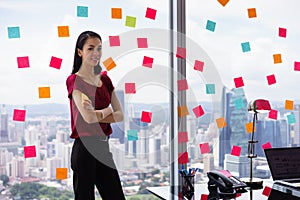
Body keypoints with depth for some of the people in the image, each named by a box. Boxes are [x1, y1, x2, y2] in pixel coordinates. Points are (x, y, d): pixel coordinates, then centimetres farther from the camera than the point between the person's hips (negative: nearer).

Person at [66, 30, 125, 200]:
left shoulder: (104, 79, 12)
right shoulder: (74, 80, -8)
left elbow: (121, 115, 5)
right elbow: (88, 117, -21)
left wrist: (97, 115, -10)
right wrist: (107, 111, -2)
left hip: (103, 146, 7)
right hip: (85, 147, -7)